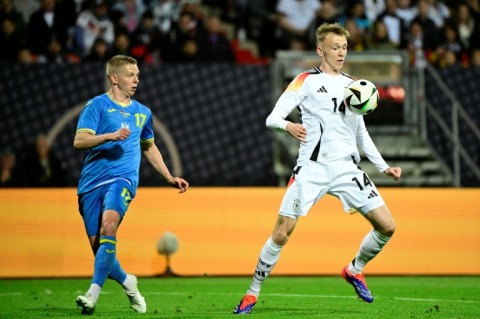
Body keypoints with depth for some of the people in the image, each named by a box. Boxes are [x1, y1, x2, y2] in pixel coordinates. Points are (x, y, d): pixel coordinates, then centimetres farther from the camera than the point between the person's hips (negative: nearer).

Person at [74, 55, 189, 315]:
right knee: (97, 246, -2)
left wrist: (170, 178, 31)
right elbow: (79, 141, -9)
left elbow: (149, 147, 34)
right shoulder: (97, 105, 3)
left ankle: (93, 293, -33)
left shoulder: (142, 113, 18)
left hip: (123, 179, 1)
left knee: (108, 225, -28)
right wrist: (110, 136, -22)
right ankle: (127, 281, 27)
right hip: (92, 183, -1)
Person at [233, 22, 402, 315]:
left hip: (347, 168, 4)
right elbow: (272, 118, -5)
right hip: (312, 168, -4)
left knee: (387, 227, -5)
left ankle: (355, 270, 21)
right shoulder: (306, 81, 2)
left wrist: (384, 167, 16)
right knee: (281, 233, -8)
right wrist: (288, 125, -28)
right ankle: (253, 294, 8)